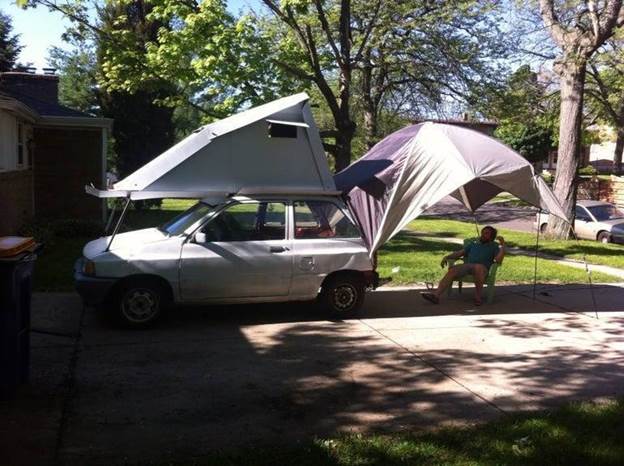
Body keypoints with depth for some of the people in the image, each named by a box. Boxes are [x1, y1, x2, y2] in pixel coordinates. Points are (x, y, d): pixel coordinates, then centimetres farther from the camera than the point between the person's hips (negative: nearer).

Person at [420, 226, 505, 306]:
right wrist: (447, 257, 11)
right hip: (467, 265, 4)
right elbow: (459, 253, 26)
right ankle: (436, 294, -45)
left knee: (478, 267, -41)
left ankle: (477, 297, -31)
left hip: (482, 268, -3)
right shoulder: (473, 244, 35)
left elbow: (498, 260, 2)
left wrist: (503, 245, -1)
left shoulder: (494, 246, 21)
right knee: (452, 270, -28)